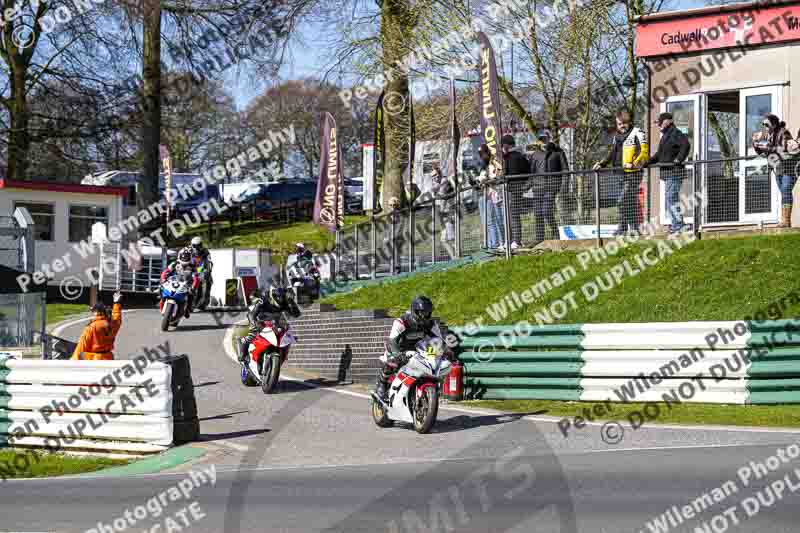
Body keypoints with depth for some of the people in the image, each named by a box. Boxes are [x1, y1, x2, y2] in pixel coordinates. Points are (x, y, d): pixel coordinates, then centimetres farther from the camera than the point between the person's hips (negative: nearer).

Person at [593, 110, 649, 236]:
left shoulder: (637, 133, -3)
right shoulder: (616, 137, 21)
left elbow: (644, 152, -12)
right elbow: (612, 154, 31)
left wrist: (634, 164, -24)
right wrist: (602, 164, 18)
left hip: (632, 173, -7)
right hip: (621, 174, 7)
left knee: (623, 201, -14)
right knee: (630, 202, 9)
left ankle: (622, 228, -10)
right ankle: (634, 228, 14)